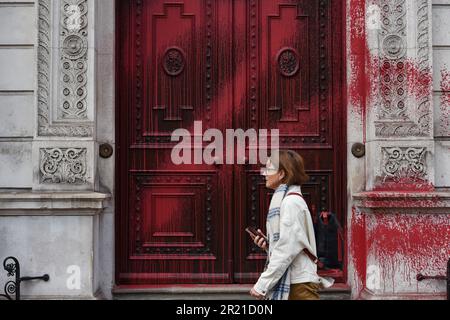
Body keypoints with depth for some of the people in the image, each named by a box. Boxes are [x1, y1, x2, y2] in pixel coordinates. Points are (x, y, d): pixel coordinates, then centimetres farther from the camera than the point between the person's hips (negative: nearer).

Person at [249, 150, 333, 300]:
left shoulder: (291, 201, -13)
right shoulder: (282, 199, 15)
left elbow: (287, 249, -20)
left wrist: (262, 285, -18)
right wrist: (267, 244, 0)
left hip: (299, 284, -9)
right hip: (286, 282, 9)